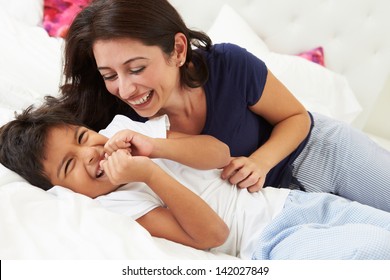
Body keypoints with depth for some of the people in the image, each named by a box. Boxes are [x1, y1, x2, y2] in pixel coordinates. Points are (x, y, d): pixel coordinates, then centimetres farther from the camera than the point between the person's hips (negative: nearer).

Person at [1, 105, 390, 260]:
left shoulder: (124, 127, 6)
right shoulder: (114, 204, -10)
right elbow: (212, 234, -18)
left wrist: (155, 146, -18)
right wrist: (149, 174, -28)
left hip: (287, 199, 7)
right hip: (271, 242, -7)